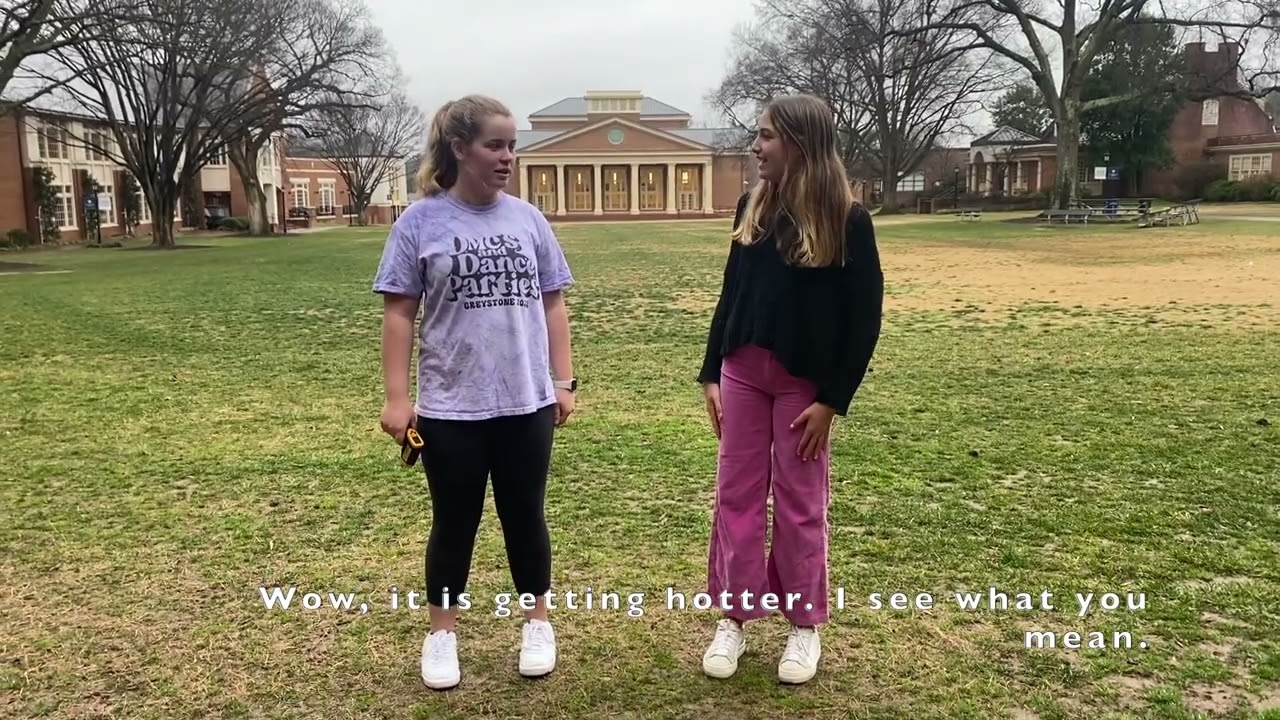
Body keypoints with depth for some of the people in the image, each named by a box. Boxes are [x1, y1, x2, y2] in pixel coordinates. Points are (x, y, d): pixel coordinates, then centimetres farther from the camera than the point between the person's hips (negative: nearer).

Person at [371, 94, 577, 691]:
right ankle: (442, 633, 30)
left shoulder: (528, 220, 3)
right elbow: (398, 314, -4)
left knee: (524, 515, 14)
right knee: (454, 522, 11)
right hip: (450, 409, -2)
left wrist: (563, 382, 5)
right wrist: (396, 399, -7)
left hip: (527, 403, 2)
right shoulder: (421, 222, -5)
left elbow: (551, 306, 8)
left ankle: (538, 623, 32)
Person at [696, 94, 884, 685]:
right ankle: (733, 617, 22)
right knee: (736, 494, 8)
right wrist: (711, 373, 7)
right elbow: (732, 293, 10)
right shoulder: (752, 207, 5)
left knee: (800, 502, 6)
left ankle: (804, 625, 23)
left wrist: (832, 399, -12)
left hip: (804, 381, -4)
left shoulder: (846, 220, -10)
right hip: (742, 372, 5)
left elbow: (864, 316, -9)